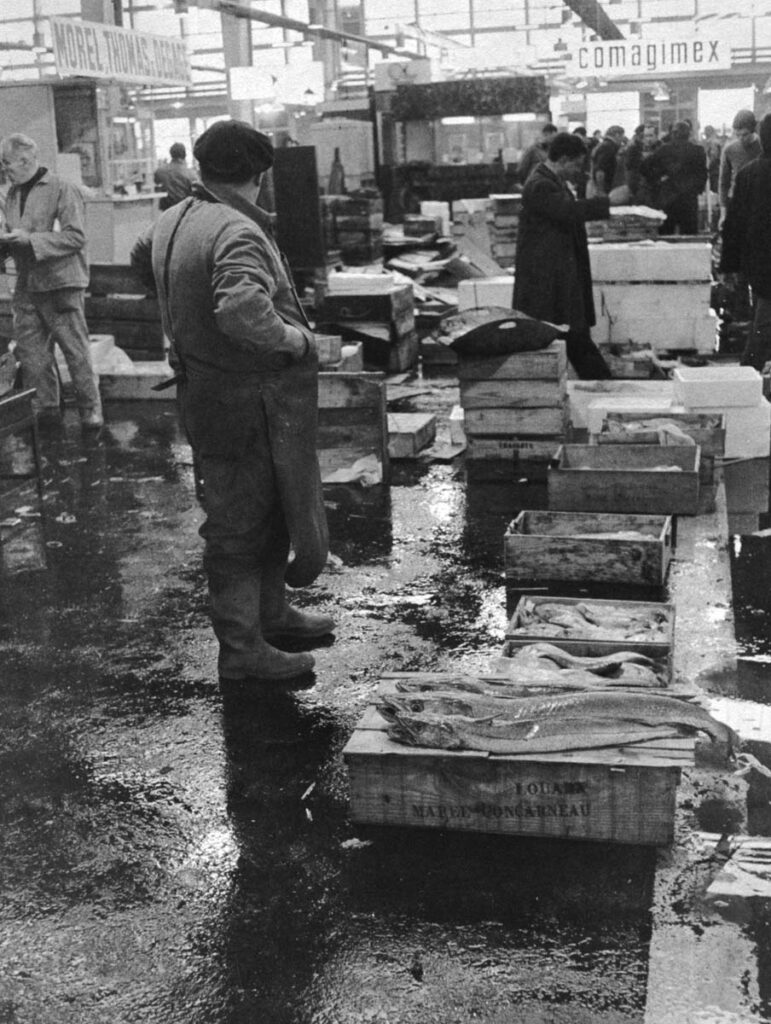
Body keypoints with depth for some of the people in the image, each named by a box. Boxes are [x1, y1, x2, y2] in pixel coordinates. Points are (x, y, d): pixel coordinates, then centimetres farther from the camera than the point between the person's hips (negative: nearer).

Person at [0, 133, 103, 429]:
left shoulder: (61, 189, -9)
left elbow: (76, 236, -16)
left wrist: (30, 239, -20)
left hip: (61, 284, -7)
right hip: (27, 286, 7)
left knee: (76, 350, 1)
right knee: (30, 351, 8)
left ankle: (90, 408, 13)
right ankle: (45, 407, 21)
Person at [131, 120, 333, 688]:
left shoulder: (172, 221, 7)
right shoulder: (237, 232, -23)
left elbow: (141, 258, 30)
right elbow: (241, 310, -41)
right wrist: (292, 337, -24)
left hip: (206, 390, 10)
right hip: (249, 402, -10)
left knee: (270, 510, 22)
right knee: (241, 525, 0)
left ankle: (271, 614, 38)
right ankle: (242, 651, 12)